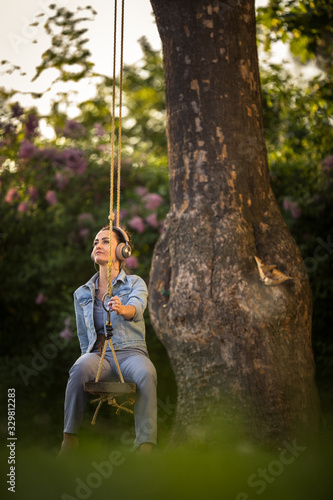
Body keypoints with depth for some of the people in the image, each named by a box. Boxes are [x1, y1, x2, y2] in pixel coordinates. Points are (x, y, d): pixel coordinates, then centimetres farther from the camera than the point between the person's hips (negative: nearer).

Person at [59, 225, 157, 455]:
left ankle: (145, 445, -39)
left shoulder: (135, 283, 5)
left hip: (131, 351, -2)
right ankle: (70, 438, -27)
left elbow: (137, 308, -19)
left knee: (146, 374, -37)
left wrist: (122, 309, -42)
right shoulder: (83, 294, 14)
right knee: (79, 369, -35)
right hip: (98, 353, 2)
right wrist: (91, 359, 1)